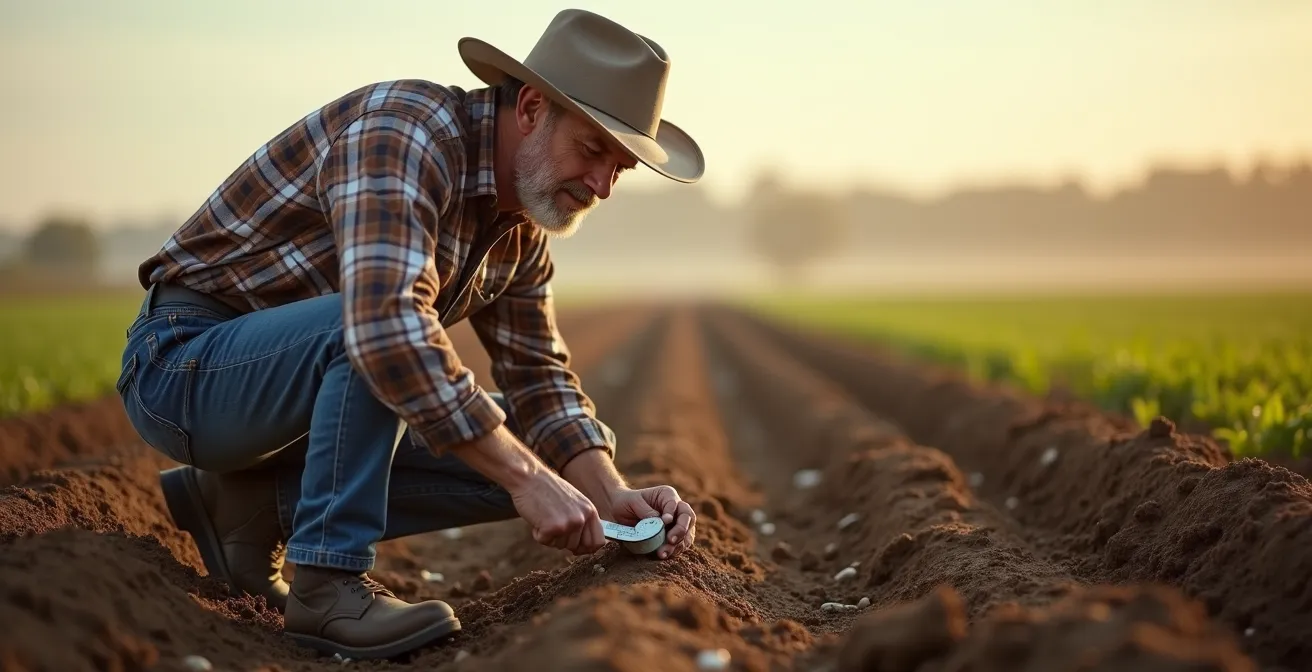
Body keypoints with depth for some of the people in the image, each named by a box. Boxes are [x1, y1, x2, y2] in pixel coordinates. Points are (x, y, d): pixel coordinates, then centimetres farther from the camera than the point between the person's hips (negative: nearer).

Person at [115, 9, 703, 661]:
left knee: (505, 450, 0)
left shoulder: (521, 228, 4)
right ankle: (328, 583, -24)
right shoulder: (406, 126, -25)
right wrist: (525, 477, -37)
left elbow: (539, 377, 9)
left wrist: (613, 495, -10)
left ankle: (256, 502, 3)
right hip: (185, 362, -9)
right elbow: (385, 324, -39)